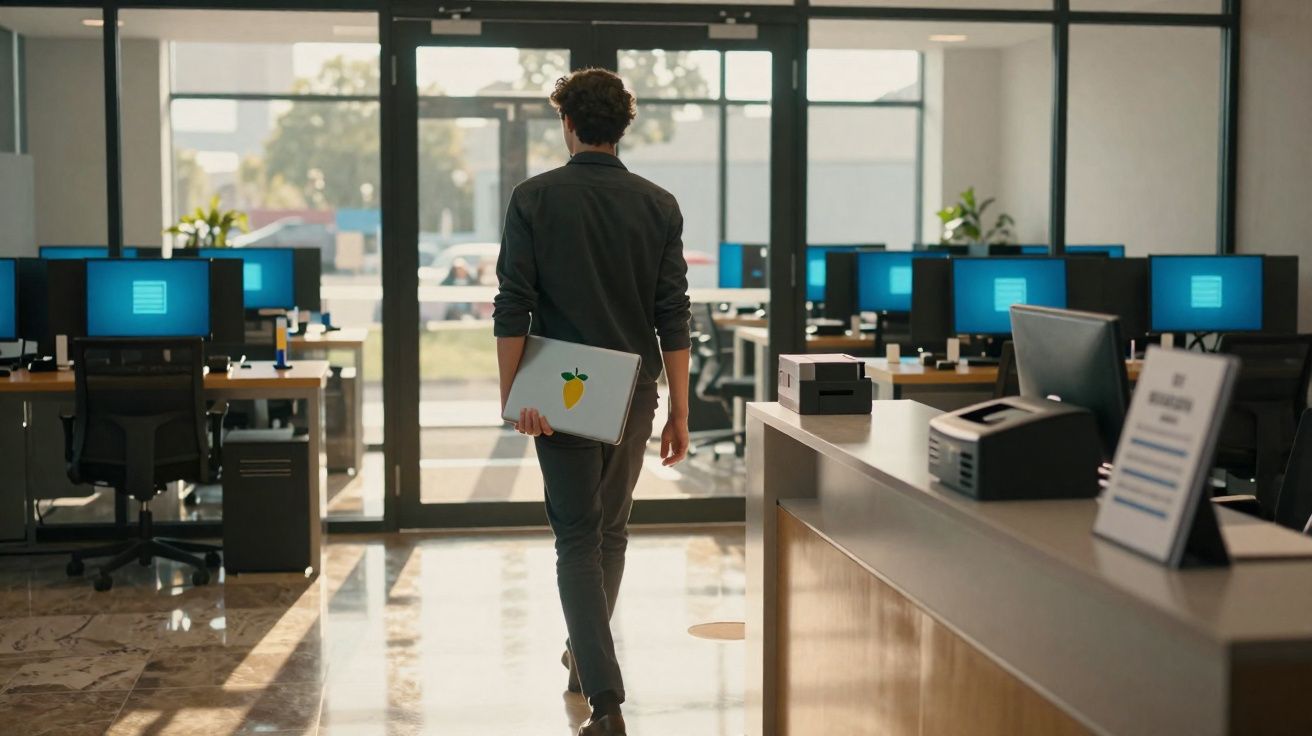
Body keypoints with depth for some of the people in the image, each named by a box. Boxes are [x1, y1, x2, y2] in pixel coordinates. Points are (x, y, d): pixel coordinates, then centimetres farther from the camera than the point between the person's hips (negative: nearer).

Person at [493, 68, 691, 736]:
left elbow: (513, 308, -10)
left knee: (578, 537, -1)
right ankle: (585, 655, 37)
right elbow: (673, 318, -1)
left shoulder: (534, 199, -5)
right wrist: (679, 409, 3)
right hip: (633, 395, 3)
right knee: (612, 530, 19)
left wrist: (513, 395, -8)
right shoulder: (658, 205, 1)